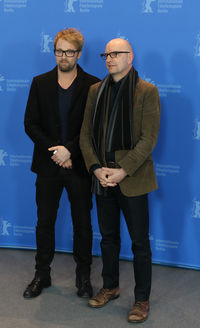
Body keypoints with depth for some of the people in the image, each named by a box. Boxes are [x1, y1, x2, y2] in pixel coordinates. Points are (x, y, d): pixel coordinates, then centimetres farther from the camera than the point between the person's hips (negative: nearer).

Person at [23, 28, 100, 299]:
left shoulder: (93, 86, -3)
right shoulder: (40, 83, 4)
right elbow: (30, 124, 0)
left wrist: (70, 150, -17)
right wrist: (54, 151, -12)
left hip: (79, 165, -2)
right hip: (48, 165, 2)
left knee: (82, 223, 8)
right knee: (44, 222, 11)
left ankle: (83, 276, 24)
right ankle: (42, 275, 26)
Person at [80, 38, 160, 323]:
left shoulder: (147, 91, -6)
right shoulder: (96, 90, 10)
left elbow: (148, 138, -12)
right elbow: (86, 134, 6)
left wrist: (123, 171, -18)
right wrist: (96, 168, -8)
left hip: (132, 179, -5)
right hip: (103, 179, 5)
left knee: (140, 241, 4)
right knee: (108, 236, 17)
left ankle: (142, 299, 17)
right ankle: (110, 287, 34)